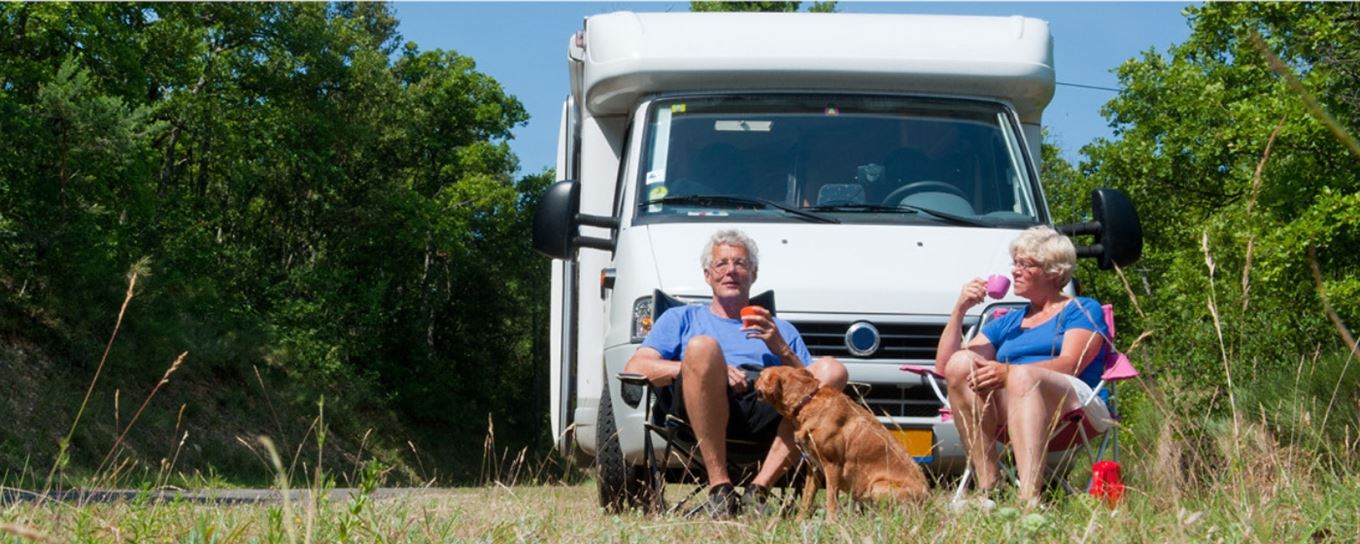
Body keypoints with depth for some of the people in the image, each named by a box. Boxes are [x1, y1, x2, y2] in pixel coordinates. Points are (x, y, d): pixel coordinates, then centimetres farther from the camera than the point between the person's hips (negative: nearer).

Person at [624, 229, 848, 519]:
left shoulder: (781, 329, 36)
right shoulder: (682, 318, 30)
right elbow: (635, 368, 11)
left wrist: (781, 349, 5)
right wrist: (701, 365, -2)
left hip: (769, 408, 2)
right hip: (703, 413, -2)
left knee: (831, 370, -24)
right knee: (702, 345, -32)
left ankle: (758, 488, -32)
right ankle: (719, 485, -31)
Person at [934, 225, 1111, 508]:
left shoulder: (1083, 311, 17)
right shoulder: (1005, 324, 31)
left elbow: (1069, 365, -4)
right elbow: (944, 366, 22)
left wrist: (1009, 372, -20)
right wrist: (960, 309, 11)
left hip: (1072, 403, -4)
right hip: (1006, 416, 4)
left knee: (1022, 376, -37)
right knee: (960, 364, -22)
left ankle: (1029, 496, -57)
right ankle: (988, 485, -34)